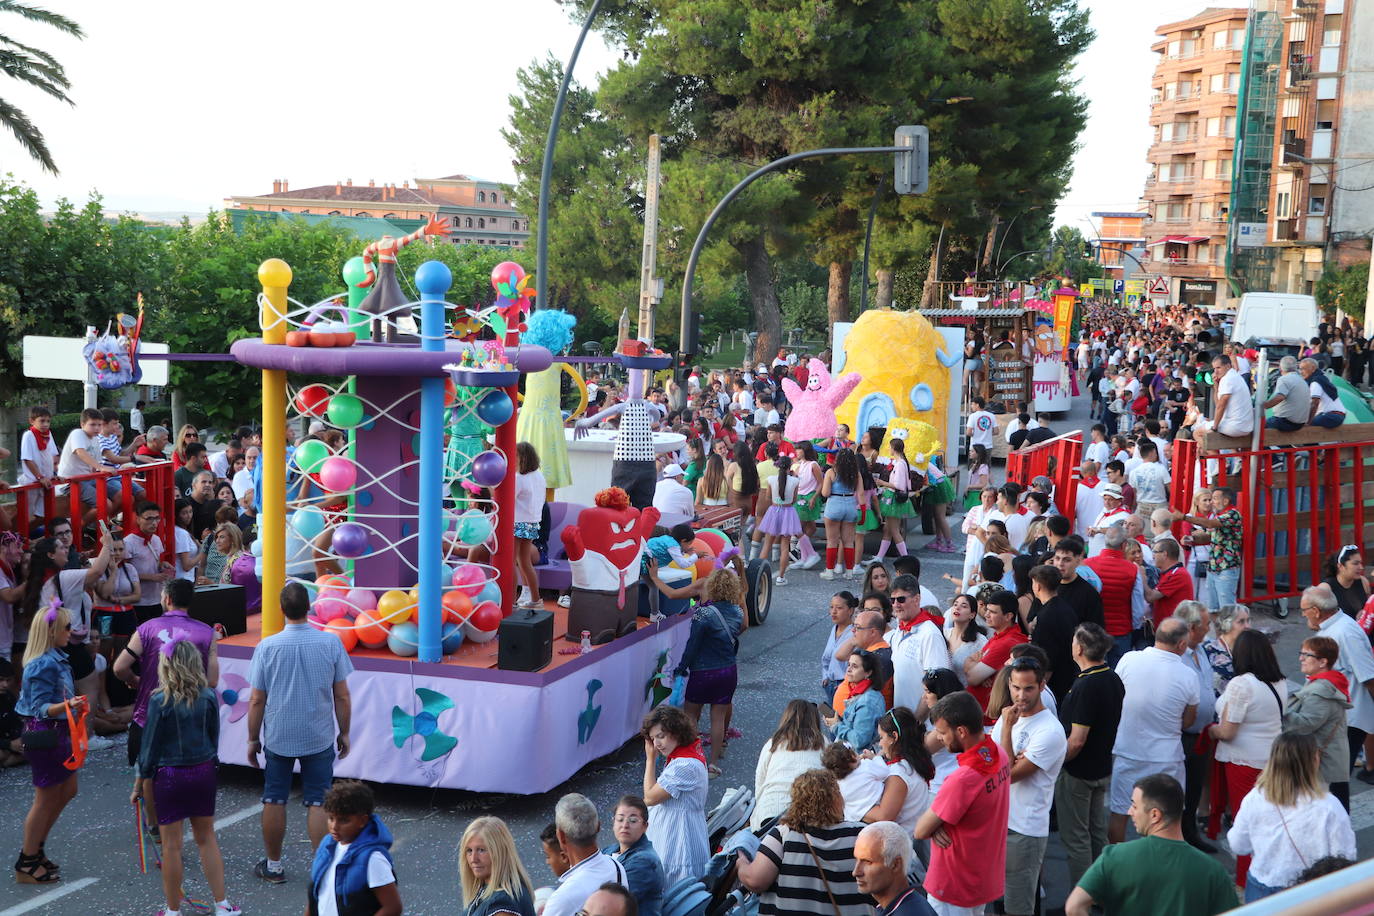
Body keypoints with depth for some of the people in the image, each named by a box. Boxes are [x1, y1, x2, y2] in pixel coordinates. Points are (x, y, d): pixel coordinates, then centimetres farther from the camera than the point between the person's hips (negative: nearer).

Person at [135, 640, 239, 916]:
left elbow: (150, 746, -9)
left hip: (170, 776, -4)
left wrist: (140, 784, 0)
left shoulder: (160, 701, -15)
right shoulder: (208, 696, -4)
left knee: (171, 845, 6)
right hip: (204, 772, 4)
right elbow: (214, 737, 6)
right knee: (207, 838, 16)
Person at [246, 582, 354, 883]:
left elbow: (257, 700, -5)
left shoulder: (267, 647, -10)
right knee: (318, 803, 6)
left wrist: (253, 738, 7)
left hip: (278, 737, 0)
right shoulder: (331, 643, -9)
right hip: (320, 738, 0)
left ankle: (273, 866, 23)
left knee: (274, 801, 13)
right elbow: (342, 696, -4)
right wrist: (344, 733, 8)